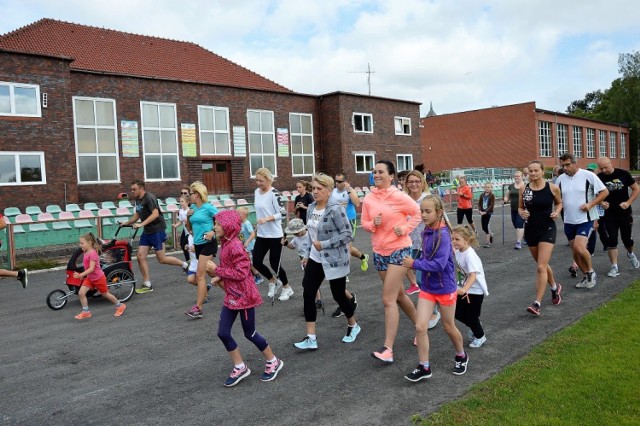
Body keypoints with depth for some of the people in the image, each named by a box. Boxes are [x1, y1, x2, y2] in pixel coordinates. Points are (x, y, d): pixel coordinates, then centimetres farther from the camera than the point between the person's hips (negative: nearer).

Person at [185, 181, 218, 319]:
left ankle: (198, 308, -11)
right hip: (198, 244, 8)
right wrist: (188, 215, 0)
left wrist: (213, 231, -22)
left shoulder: (208, 207, -11)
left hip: (208, 244, -8)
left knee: (200, 275, -12)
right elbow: (190, 226, 18)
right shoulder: (193, 207, 9)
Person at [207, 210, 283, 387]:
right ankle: (240, 368, 21)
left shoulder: (235, 245, -21)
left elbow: (241, 272, -26)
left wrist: (217, 270, -20)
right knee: (223, 333, 6)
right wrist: (220, 278, 1)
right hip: (231, 296, 9)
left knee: (250, 333, 5)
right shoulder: (225, 244, 7)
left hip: (244, 296, -9)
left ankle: (273, 362, 25)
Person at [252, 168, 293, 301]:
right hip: (261, 235, 7)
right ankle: (274, 281, 28)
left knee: (274, 263, 2)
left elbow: (282, 213, -19)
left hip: (274, 235, -7)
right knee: (256, 262, 3)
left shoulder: (274, 193, -15)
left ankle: (287, 288, 25)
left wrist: (267, 219, -30)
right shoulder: (257, 192, 8)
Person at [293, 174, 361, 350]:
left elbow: (347, 235, -21)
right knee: (308, 294, 0)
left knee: (338, 295, 7)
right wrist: (307, 254, 17)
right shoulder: (311, 207, 5)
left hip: (335, 260, -7)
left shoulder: (335, 209, -19)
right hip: (315, 259, 7)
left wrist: (324, 245, -22)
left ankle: (353, 325, 36)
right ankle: (311, 338, 7)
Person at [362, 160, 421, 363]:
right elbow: (364, 223, 8)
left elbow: (417, 213, -2)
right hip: (379, 252, 6)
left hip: (399, 250, -6)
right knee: (398, 295, 19)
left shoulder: (398, 196, -13)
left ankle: (388, 349, -8)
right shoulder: (369, 199, 1)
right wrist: (373, 224, -13)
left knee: (388, 300, -12)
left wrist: (405, 228, -15)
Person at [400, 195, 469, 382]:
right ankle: (424, 367, 12)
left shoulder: (443, 235, -23)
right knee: (420, 327, -1)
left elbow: (439, 264, -29)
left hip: (445, 288, -6)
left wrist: (414, 264, -23)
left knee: (448, 327, 14)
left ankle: (461, 356, 42)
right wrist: (415, 262, -6)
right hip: (427, 287, 6)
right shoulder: (426, 232, 0)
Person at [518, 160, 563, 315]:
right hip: (531, 230, 4)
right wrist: (522, 213, -13)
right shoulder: (524, 189, -2)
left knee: (541, 267, -12)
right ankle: (555, 287, 46)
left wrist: (557, 212, -9)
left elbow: (559, 203, 11)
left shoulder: (553, 188, -7)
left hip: (547, 230, -3)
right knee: (542, 264, 19)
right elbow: (520, 207, 9)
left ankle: (537, 304, -9)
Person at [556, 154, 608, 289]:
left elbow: (604, 192, -4)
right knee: (575, 251, 10)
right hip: (569, 221, 5)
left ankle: (590, 271, 7)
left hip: (585, 219, -5)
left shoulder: (588, 175, -9)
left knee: (579, 247, -20)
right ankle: (587, 276, 30)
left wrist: (590, 204, -14)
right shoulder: (560, 179, 4)